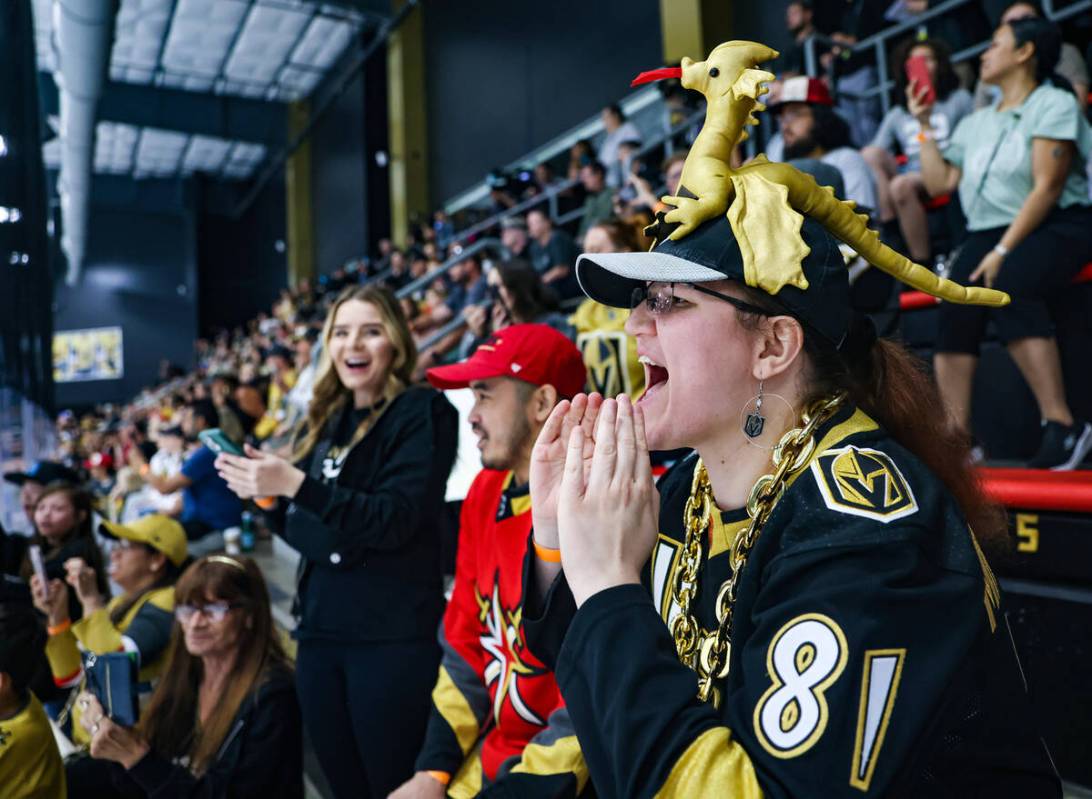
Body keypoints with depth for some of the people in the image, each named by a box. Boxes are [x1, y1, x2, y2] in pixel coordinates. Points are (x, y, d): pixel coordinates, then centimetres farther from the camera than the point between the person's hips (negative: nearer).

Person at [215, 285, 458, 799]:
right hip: (320, 630, 7)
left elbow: (395, 520, -18)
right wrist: (266, 496, 0)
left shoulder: (423, 413, -6)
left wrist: (295, 484, -23)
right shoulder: (327, 421, 13)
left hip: (393, 637, -6)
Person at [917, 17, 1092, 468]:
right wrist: (926, 124, 18)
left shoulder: (1053, 104, 0)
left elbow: (1047, 186, -11)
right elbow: (939, 183, 17)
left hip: (1056, 227, -5)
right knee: (956, 304, -26)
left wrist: (1003, 252, -20)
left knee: (1007, 287, -36)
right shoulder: (976, 124, 22)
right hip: (988, 231, 5)